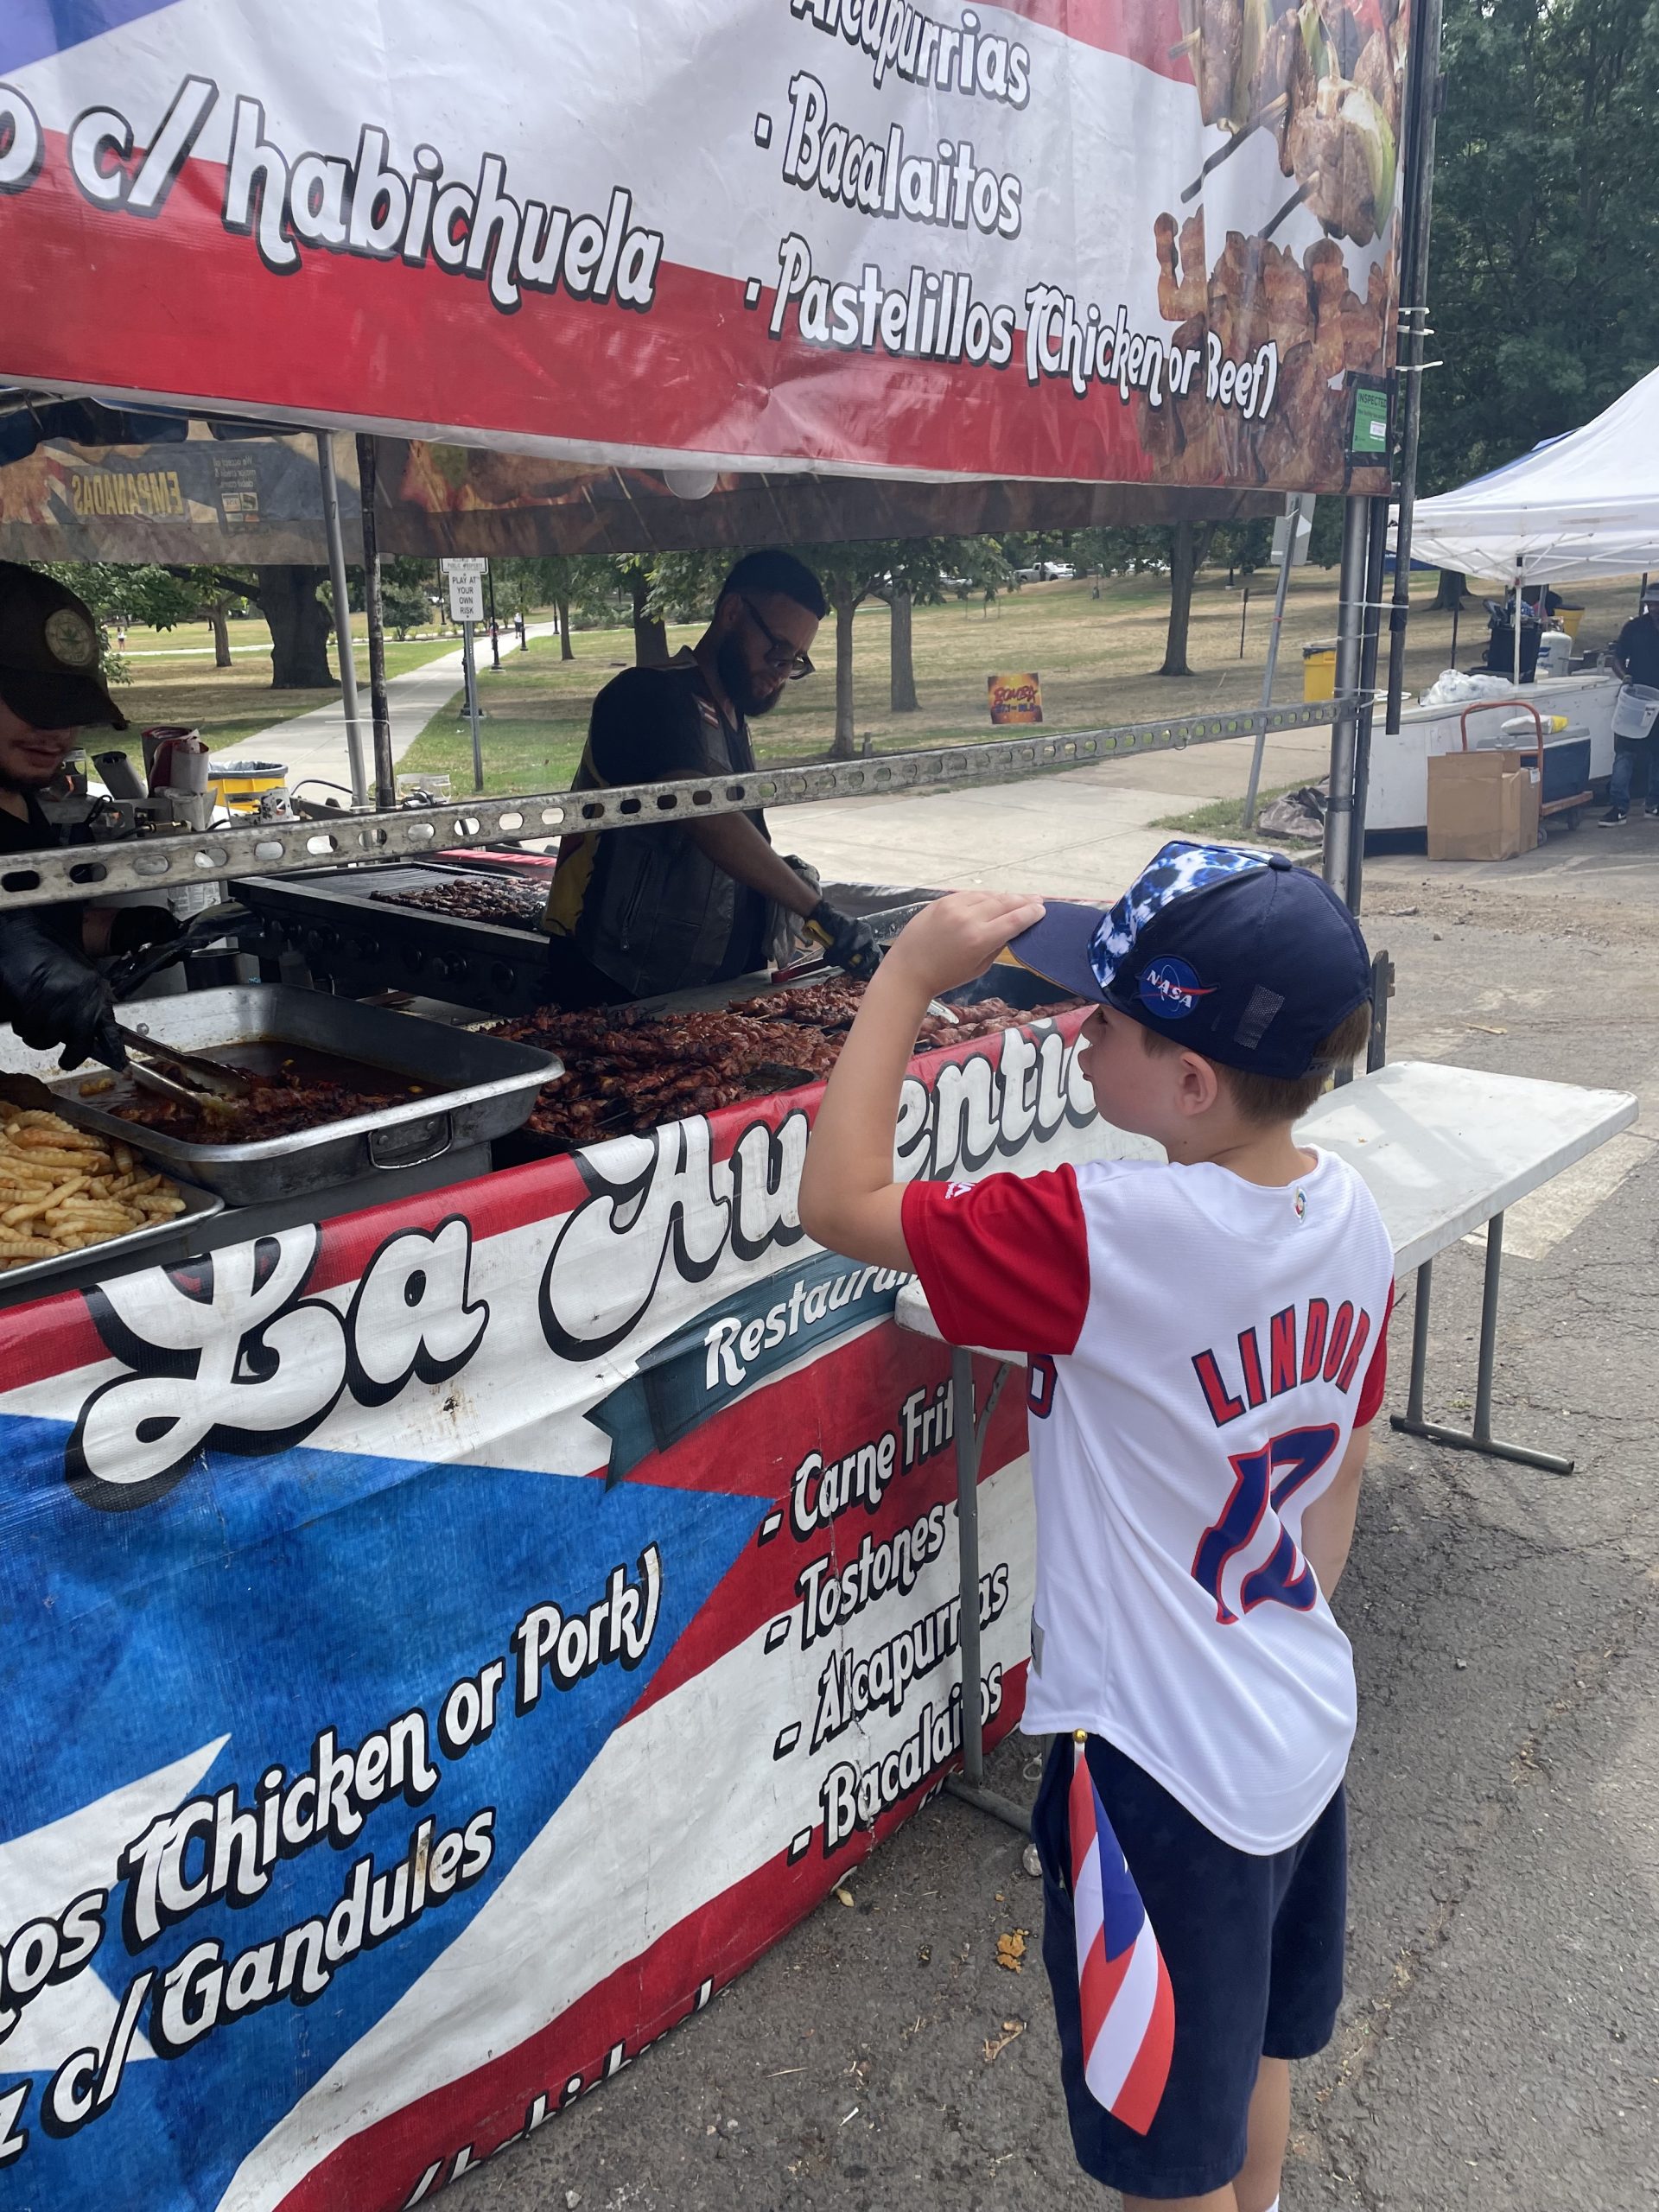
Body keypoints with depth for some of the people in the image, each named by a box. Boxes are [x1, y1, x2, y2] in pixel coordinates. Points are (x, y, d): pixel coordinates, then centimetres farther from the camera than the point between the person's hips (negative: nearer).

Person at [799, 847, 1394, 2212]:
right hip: (1306, 1726, 8)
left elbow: (838, 1202, -25)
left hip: (1164, 1765, -8)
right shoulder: (1351, 1216, -6)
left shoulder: (1112, 1239, -31)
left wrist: (910, 976, -19)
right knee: (1261, 2044, 32)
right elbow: (1345, 1472, 5)